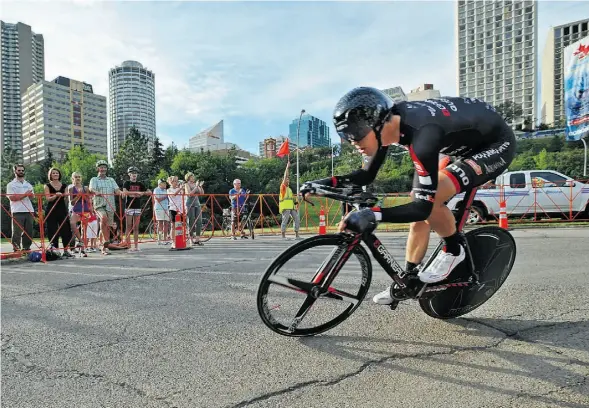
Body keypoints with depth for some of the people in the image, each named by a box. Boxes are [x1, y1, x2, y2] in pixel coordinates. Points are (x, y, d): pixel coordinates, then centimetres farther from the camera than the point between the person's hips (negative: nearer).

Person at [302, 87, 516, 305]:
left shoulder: (422, 135, -38)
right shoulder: (388, 122, -13)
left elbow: (424, 206, -37)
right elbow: (367, 175, -4)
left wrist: (373, 215, -49)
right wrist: (327, 182, -17)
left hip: (497, 144, -8)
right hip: (471, 142, 8)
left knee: (430, 199, -28)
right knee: (419, 217, 2)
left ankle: (453, 251, 1)